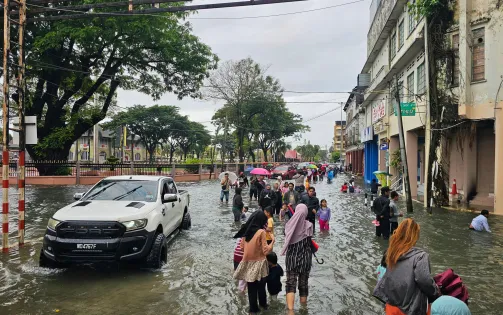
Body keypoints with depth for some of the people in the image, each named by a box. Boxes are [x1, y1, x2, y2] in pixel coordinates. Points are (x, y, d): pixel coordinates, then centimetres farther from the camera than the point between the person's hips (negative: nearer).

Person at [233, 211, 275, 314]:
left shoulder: (246, 230, 0)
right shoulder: (261, 232, -17)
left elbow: (242, 246, 11)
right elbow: (266, 250, -15)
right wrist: (272, 241, -3)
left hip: (247, 262, 4)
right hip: (258, 263, -4)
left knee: (251, 287, 12)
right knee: (261, 286, 16)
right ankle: (263, 304, 33)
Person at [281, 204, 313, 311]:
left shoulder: (289, 224, -5)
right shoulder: (308, 225, -12)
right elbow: (310, 242, -8)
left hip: (291, 258, 1)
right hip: (305, 258, -1)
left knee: (290, 283, 1)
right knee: (303, 283, 13)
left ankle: (290, 310, -14)